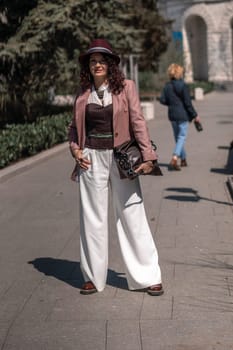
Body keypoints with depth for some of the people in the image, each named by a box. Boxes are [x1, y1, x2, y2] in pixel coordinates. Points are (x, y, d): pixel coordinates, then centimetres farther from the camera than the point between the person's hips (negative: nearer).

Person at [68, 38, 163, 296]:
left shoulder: (126, 88, 0)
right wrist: (75, 149, 0)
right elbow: (74, 126, 17)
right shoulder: (83, 93, 7)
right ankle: (93, 277, 18)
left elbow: (138, 122, -4)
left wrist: (148, 156, -10)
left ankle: (147, 277, 9)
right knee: (92, 217, 7)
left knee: (132, 215, 0)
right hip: (92, 159, 3)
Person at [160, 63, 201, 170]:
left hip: (172, 115, 6)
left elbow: (162, 100, 0)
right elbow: (188, 103, -13)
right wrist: (195, 115, -5)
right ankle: (174, 159, -18)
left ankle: (183, 159, 25)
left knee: (177, 137, 16)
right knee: (182, 137, -2)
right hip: (183, 115, -6)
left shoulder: (167, 86, 3)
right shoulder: (183, 86, -12)